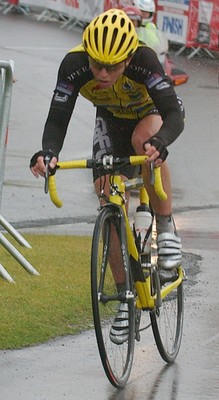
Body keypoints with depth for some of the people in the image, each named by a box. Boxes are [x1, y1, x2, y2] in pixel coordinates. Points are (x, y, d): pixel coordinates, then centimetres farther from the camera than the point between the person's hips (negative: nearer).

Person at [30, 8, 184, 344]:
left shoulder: (144, 61, -39)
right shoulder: (74, 65, -33)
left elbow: (175, 115, -46)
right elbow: (57, 118, -32)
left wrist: (159, 143, -67)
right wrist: (48, 152, -53)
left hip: (151, 114, -3)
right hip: (111, 121, 3)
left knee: (144, 139, -39)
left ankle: (167, 229, -20)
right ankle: (125, 298, 4)